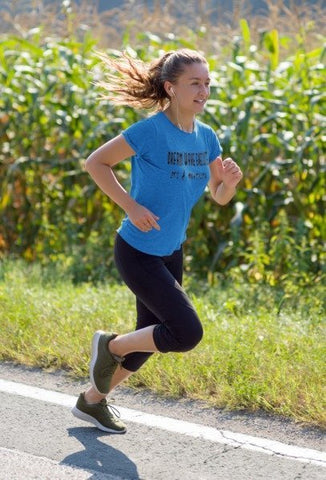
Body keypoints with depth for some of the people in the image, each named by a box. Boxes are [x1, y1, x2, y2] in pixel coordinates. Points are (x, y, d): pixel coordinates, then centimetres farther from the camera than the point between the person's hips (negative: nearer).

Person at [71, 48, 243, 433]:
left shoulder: (206, 138, 0)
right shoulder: (150, 131, -20)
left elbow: (220, 197, 8)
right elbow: (95, 162, -12)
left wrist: (231, 180, -15)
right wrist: (131, 205, -20)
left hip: (171, 253, 8)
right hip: (137, 252, -8)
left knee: (151, 339, 16)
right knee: (187, 333, -14)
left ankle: (92, 400, 36)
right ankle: (110, 345, 11)